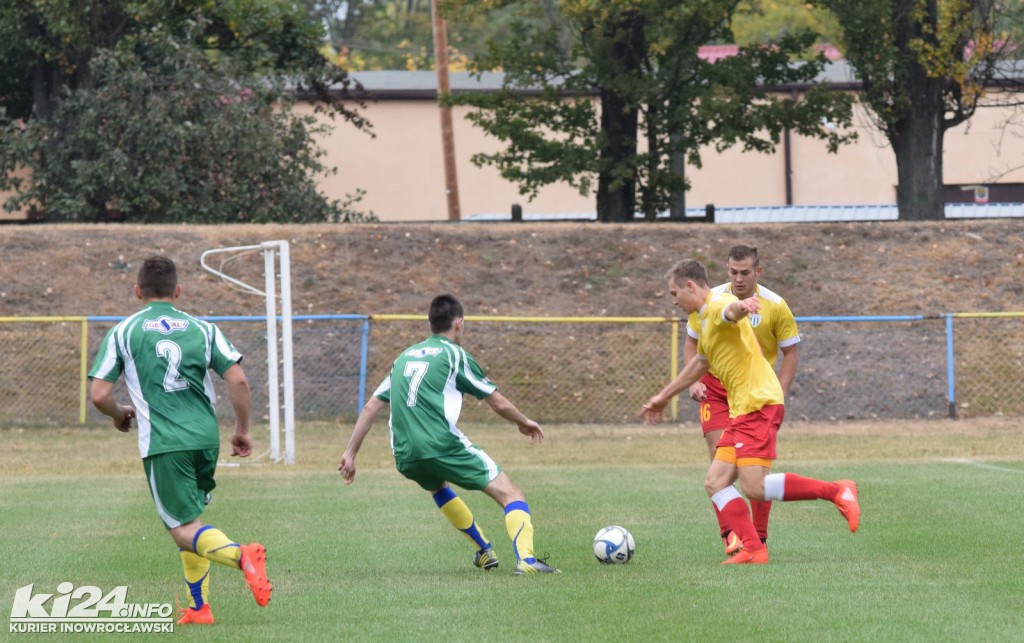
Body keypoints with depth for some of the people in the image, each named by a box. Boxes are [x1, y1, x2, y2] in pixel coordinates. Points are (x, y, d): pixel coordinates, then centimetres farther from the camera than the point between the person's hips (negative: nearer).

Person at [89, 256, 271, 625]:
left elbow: (99, 395, -1)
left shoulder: (123, 332, 4)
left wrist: (120, 415, 21)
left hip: (163, 445, -4)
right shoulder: (202, 328, 10)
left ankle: (241, 556, -33)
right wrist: (242, 429, 13)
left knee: (184, 531, -3)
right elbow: (238, 379, 1)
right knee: (190, 516, 22)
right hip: (206, 438, 4)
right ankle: (198, 607, 18)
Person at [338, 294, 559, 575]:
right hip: (444, 446, -6)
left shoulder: (405, 357, 23)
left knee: (438, 486, 39)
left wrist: (351, 453, 25)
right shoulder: (455, 355, 6)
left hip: (405, 458, 6)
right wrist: (525, 423, 28)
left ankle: (485, 552, 39)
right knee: (511, 494, -4)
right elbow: (499, 404, 10)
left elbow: (371, 407, 21)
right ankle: (526, 559, -26)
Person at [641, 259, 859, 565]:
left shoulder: (717, 306, -9)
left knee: (754, 487, -19)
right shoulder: (705, 318, 24)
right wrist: (663, 397, 47)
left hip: (759, 404, -10)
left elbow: (731, 309, -36)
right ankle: (752, 550, -5)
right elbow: (699, 364, 40)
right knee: (715, 482, 2)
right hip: (742, 411, 10)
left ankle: (837, 491, -13)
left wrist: (740, 306, -62)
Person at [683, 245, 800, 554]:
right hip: (716, 390, 1)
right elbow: (691, 344, 7)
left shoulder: (775, 306, -7)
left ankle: (759, 538, 8)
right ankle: (729, 533, -7)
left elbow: (789, 354, 1)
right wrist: (694, 382, -7)